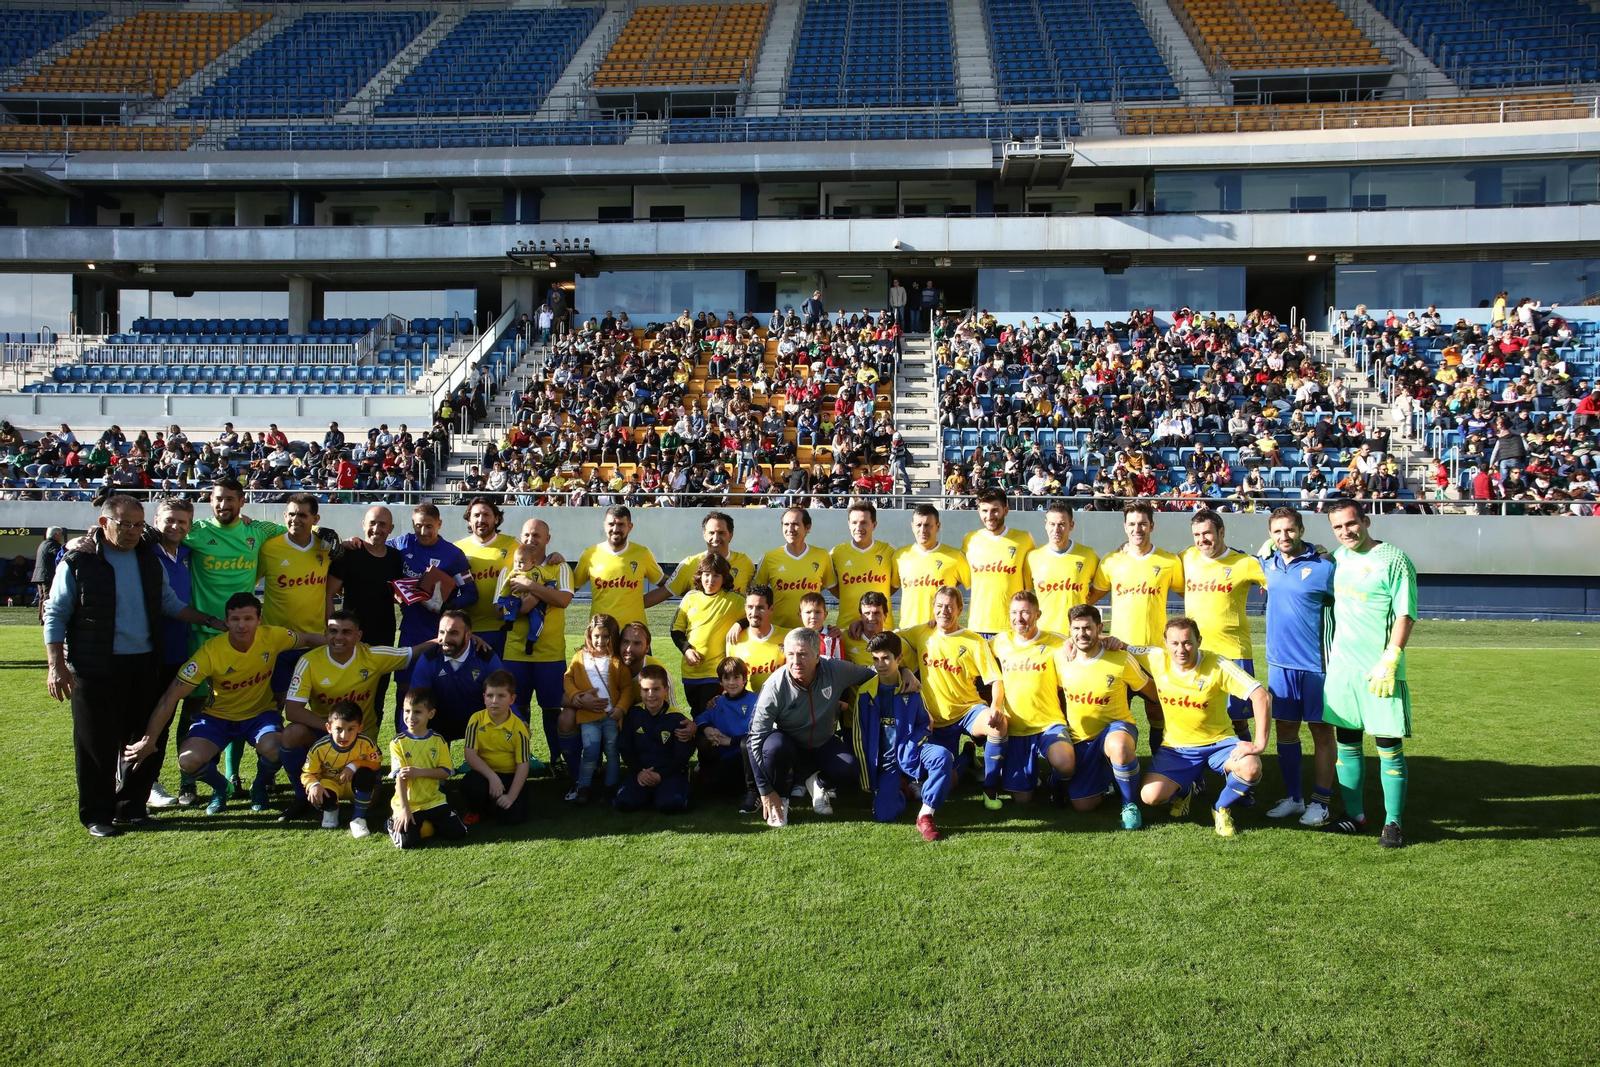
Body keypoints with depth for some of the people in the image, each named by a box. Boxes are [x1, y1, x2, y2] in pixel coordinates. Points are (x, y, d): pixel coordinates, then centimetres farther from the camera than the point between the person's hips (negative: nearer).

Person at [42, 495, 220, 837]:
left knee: (144, 738, 9)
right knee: (97, 744, 2)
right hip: (96, 668, -5)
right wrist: (56, 665, -10)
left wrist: (209, 620, 9)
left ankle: (132, 806, 23)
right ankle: (97, 815, 14)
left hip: (145, 664, 5)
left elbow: (169, 602, 18)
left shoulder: (149, 559, 10)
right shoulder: (78, 561, -5)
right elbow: (55, 615, -4)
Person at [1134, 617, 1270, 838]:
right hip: (1176, 747, 2)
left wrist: (1260, 743, -28)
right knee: (1150, 796, -20)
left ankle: (1222, 808, 2)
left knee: (1251, 768, -33)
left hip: (1218, 743, -2)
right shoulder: (1157, 659, -10)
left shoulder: (1217, 665, -19)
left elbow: (1261, 696, -22)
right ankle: (1185, 789, 19)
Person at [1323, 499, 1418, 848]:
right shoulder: (1338, 557, 10)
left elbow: (1405, 615, -11)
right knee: (1346, 741, 10)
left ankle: (1393, 823, 7)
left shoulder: (1393, 559, -8)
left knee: (1388, 746, -1)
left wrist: (1389, 661, -17)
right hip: (1341, 664, 6)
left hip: (1379, 670, -6)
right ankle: (1354, 815, 21)